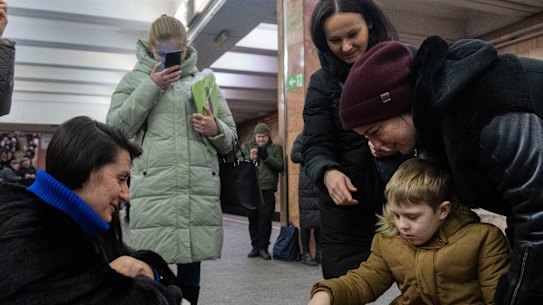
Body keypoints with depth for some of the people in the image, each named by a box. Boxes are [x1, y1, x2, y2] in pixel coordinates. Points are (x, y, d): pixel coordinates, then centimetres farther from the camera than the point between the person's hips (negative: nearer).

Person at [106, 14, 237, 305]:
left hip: (200, 191, 2)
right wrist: (151, 87, -6)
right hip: (153, 191, -2)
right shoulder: (136, 78, 11)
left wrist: (216, 130, -8)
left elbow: (230, 140, 15)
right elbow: (115, 128, -1)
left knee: (192, 261, 10)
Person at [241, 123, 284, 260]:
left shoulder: (276, 147, 9)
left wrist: (267, 157, -16)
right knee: (253, 219, 6)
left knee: (266, 219, -4)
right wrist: (249, 158, -16)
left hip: (267, 190, -1)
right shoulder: (246, 146, 12)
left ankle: (263, 247, 5)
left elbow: (281, 166, -2)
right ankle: (255, 246, 17)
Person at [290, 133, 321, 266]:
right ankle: (306, 253, 6)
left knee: (322, 220, 3)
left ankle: (319, 252, 11)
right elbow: (294, 156, -3)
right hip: (308, 184, -4)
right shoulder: (303, 137, 8)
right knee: (307, 220, -3)